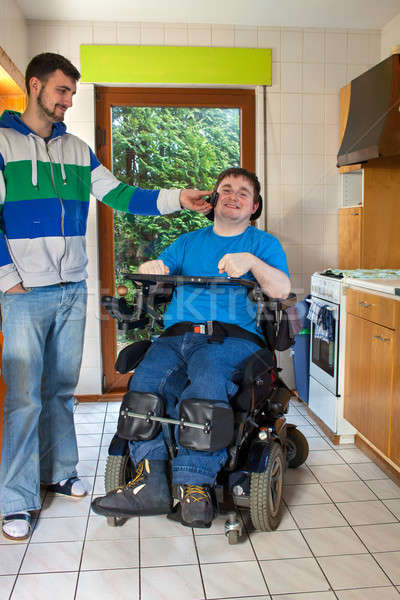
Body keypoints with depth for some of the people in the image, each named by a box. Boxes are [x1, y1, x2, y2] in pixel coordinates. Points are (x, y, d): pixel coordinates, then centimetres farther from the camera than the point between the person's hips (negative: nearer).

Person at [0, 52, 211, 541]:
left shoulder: (77, 150, 14)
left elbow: (119, 196, 7)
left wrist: (176, 199, -5)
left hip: (72, 290, 5)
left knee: (62, 389, 14)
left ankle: (58, 471, 28)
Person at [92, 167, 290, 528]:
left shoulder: (263, 243, 19)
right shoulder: (189, 242, 30)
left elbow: (282, 290, 2)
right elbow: (157, 273, 20)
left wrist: (251, 262, -16)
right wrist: (150, 269, -4)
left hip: (233, 336, -3)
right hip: (177, 335, 4)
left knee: (206, 382, -37)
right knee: (145, 382, -28)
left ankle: (194, 483, -34)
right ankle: (151, 479, -29)